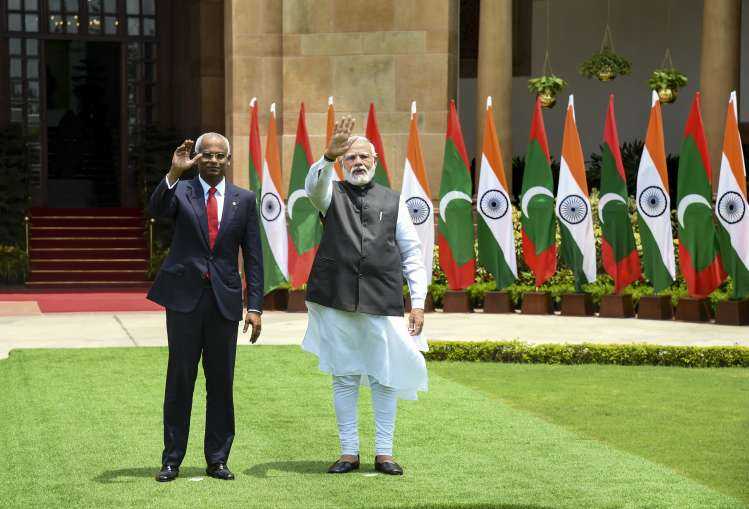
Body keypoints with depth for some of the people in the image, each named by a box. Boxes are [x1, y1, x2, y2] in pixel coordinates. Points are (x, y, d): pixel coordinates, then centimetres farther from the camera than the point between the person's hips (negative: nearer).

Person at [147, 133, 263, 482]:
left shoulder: (244, 200, 7)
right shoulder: (180, 191, 4)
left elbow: (253, 257, 6)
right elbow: (156, 209, -19)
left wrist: (255, 306, 0)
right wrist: (174, 172, -33)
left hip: (224, 299, 1)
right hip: (184, 296, -1)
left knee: (221, 382, 5)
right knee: (180, 379, 2)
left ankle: (217, 459, 14)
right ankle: (172, 460, 8)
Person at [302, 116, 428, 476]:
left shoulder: (392, 201, 11)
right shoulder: (332, 194, 9)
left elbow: (412, 253, 9)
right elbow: (314, 185, -16)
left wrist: (418, 302, 1)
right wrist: (329, 155, -36)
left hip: (382, 302, 0)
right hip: (337, 301, 0)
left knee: (384, 378, 2)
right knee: (344, 377, 5)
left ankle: (383, 453, 10)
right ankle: (349, 452, 12)